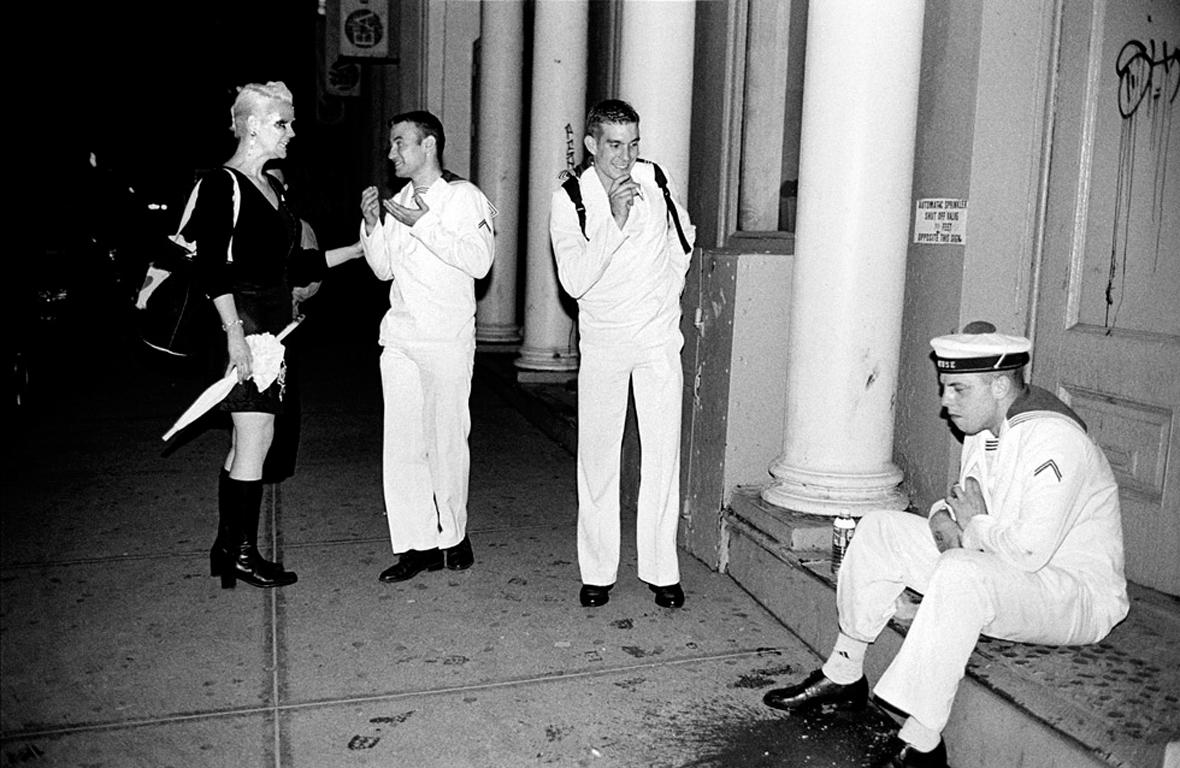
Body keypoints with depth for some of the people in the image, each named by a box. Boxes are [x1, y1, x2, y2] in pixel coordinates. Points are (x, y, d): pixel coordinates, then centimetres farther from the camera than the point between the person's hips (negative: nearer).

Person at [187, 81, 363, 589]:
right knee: (256, 437, -6)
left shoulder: (271, 189, 18)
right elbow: (211, 266, -16)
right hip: (243, 323, -9)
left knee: (246, 440, 11)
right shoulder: (223, 185, -8)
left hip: (272, 323, 9)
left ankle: (226, 548, 20)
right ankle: (243, 553, 5)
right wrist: (234, 332, -22)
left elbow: (295, 265, 21)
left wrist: (359, 248, 21)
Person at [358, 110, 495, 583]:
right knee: (401, 442, 2)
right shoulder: (398, 202, 15)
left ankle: (453, 536, 20)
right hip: (399, 338, 5)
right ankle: (417, 545, 10)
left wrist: (423, 224, -17)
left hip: (447, 340, -5)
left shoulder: (464, 197, -2)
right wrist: (372, 224, 5)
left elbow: (480, 261, -16)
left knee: (447, 441, 2)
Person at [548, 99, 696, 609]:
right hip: (602, 342, -1)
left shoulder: (656, 179, -2)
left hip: (659, 338, 2)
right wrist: (615, 219, -28)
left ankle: (661, 570, 11)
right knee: (597, 456, 2)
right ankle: (597, 571, 13)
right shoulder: (569, 200, -9)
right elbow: (574, 281, -21)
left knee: (662, 455, 1)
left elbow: (683, 238, 18)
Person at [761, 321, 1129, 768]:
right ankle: (844, 677, 7)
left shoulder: (1053, 438, -25)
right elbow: (968, 504, 17)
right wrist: (946, 518, -7)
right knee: (880, 530, 0)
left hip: (1078, 595, -9)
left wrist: (974, 526, -14)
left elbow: (1029, 552, -33)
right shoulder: (985, 428, 4)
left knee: (963, 573, -39)